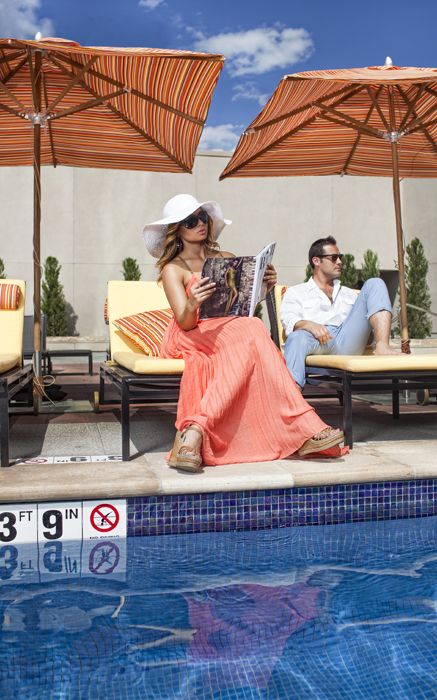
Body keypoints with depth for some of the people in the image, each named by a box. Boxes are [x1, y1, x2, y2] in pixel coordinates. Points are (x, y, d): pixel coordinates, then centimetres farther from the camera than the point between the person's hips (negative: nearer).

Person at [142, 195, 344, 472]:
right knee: (250, 330, -33)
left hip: (232, 330, 4)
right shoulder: (173, 269, 4)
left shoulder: (227, 259, 19)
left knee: (251, 328, -33)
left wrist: (265, 287, -10)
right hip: (189, 338, -4)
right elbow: (185, 322, -10)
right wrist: (192, 305, -32)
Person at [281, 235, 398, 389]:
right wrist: (308, 324, -20)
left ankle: (382, 347, -30)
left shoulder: (349, 294, 37)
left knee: (374, 284, -7)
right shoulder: (295, 292, 24)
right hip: (317, 340, -3)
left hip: (347, 341, 3)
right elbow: (289, 320, 5)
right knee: (297, 338, -39)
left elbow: (364, 318, 25)